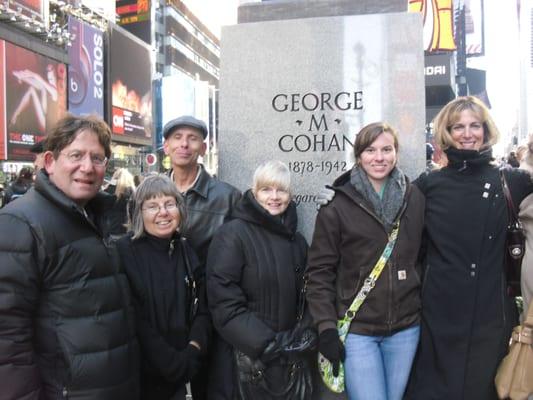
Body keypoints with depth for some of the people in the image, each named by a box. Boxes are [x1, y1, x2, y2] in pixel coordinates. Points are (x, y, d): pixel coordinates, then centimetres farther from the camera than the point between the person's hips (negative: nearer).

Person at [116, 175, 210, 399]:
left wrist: (192, 352, -10)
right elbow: (134, 320, -18)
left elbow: (202, 309, 4)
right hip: (140, 372, -4)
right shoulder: (125, 251, -15)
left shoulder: (186, 251, 2)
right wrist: (172, 362, -17)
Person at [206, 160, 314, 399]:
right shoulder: (233, 234, -12)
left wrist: (301, 339, 3)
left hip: (286, 356, 6)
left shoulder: (297, 241, 9)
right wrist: (264, 343, -19)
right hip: (243, 355, -5)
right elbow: (224, 302, -18)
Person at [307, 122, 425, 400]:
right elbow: (320, 271, -7)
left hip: (406, 328, 4)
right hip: (357, 330, -3)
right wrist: (326, 327, -11)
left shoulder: (415, 199, 3)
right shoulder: (338, 205, -8)